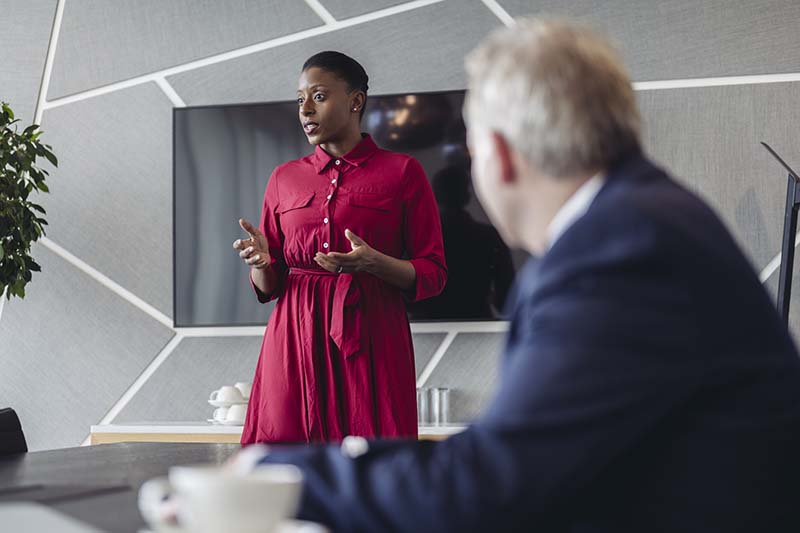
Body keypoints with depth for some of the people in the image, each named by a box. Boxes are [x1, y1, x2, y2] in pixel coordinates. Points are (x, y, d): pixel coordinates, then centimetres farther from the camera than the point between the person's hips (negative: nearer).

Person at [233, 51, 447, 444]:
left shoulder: (402, 172, 2)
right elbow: (269, 287, 13)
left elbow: (433, 274, -1)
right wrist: (260, 262, -9)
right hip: (295, 337, 3)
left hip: (370, 337, -3)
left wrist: (373, 263, -18)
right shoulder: (284, 178, 12)